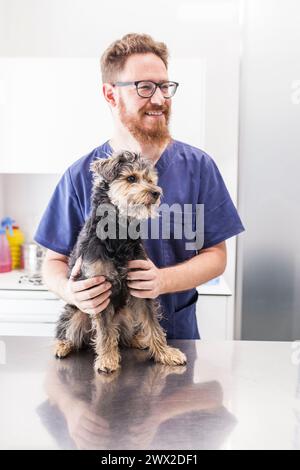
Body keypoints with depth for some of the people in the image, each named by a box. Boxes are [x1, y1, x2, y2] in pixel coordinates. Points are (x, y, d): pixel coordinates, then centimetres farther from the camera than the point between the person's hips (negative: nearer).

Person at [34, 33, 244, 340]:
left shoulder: (198, 166, -2)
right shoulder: (81, 176, -4)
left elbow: (215, 255, -1)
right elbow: (55, 260, 2)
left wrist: (164, 280, -19)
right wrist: (70, 291, -21)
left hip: (176, 331, 0)